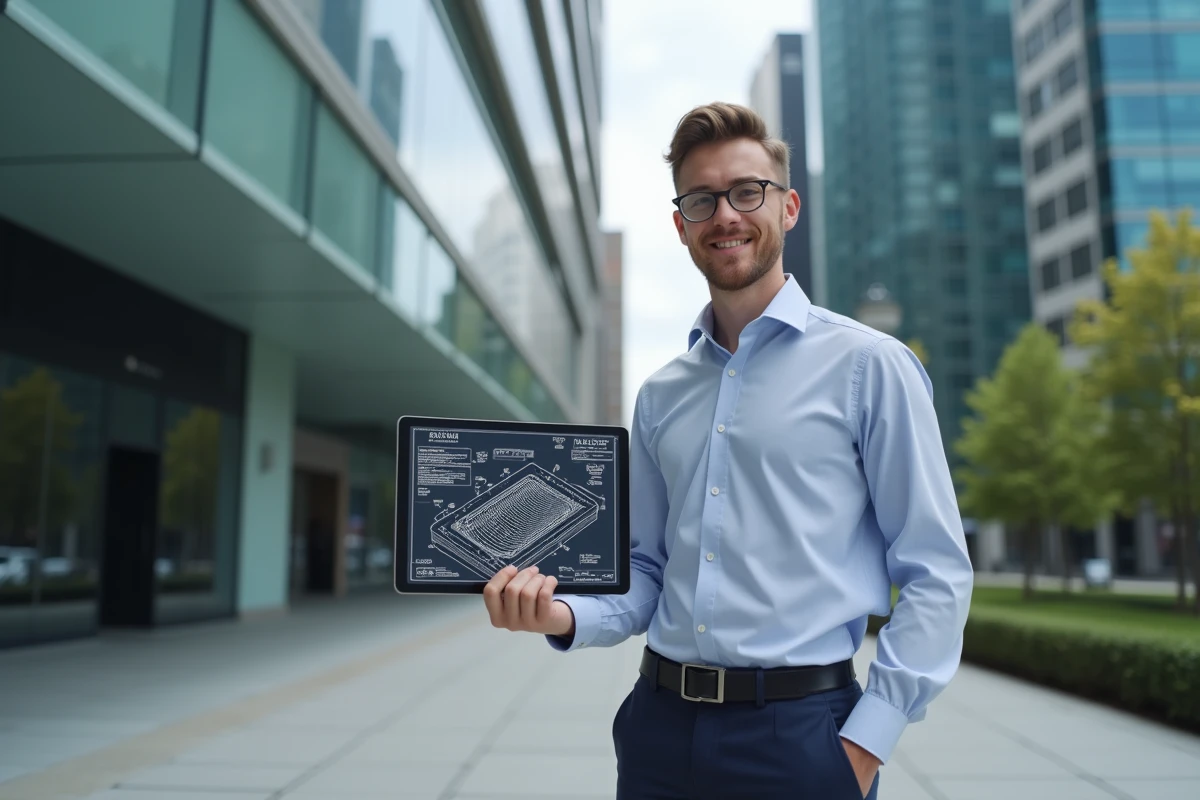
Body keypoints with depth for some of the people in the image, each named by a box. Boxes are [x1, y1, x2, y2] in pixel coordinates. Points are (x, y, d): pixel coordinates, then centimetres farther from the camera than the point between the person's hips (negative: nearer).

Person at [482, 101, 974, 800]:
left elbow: (936, 574, -6)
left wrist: (866, 742, -12)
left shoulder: (866, 365, -5)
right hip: (660, 724, 5)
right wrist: (566, 616, -6)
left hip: (798, 728, -4)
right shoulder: (660, 396, 9)